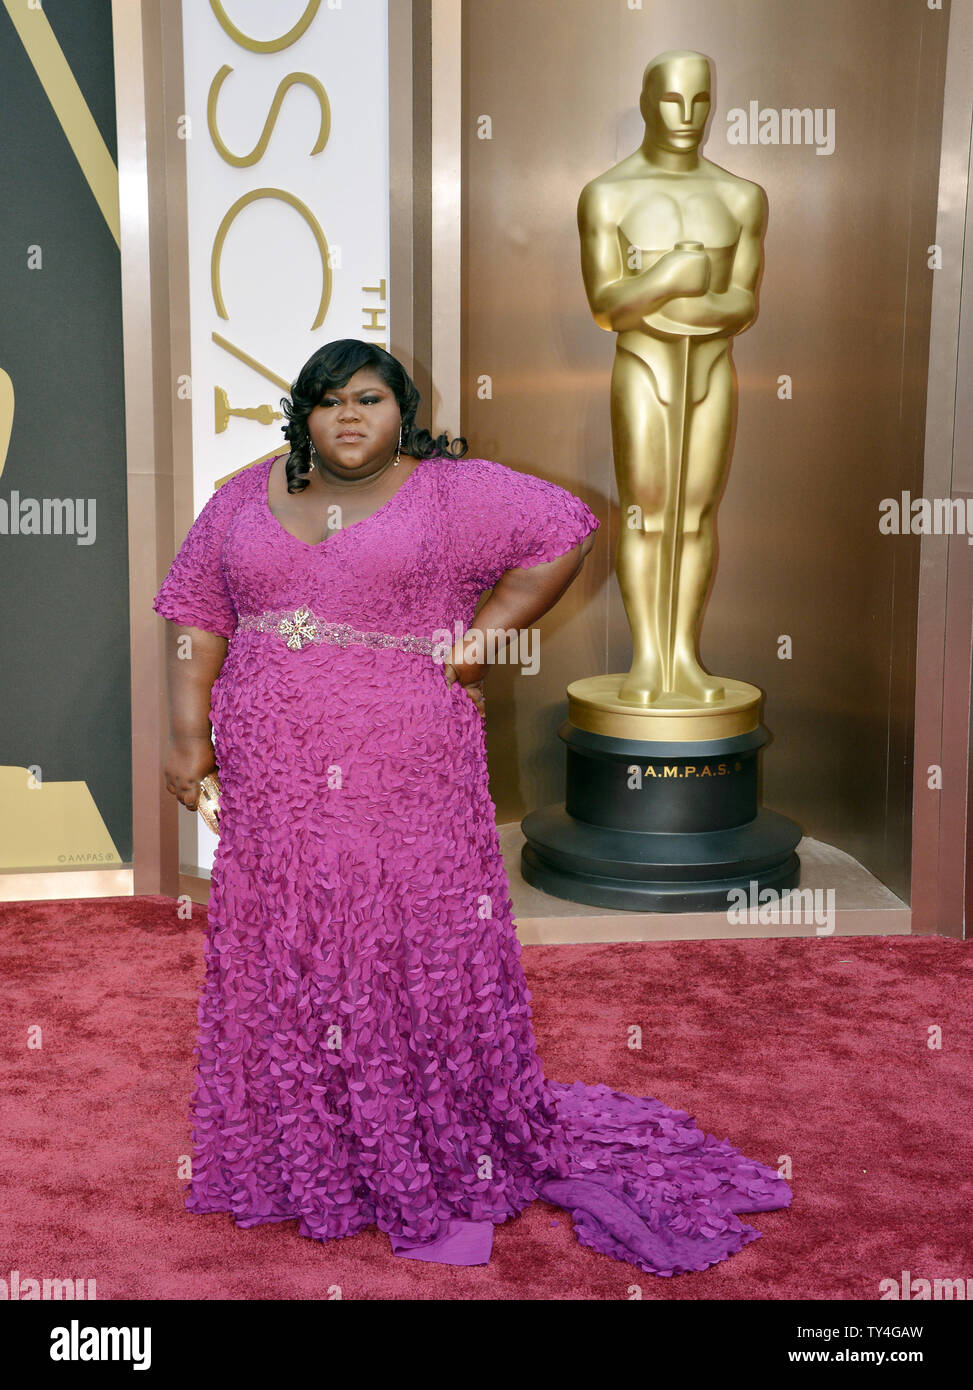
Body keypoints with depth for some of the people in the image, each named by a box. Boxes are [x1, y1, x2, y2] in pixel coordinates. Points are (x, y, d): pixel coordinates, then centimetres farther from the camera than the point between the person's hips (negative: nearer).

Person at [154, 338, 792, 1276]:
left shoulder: (451, 493, 1)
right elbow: (199, 617, 13)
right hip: (274, 785, 4)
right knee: (281, 958, 9)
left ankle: (450, 1169, 15)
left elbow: (566, 530, 2)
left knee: (422, 960, 0)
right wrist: (189, 734, 4)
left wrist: (490, 626, -5)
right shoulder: (247, 500, 11)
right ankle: (297, 1155, 25)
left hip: (407, 777, -3)